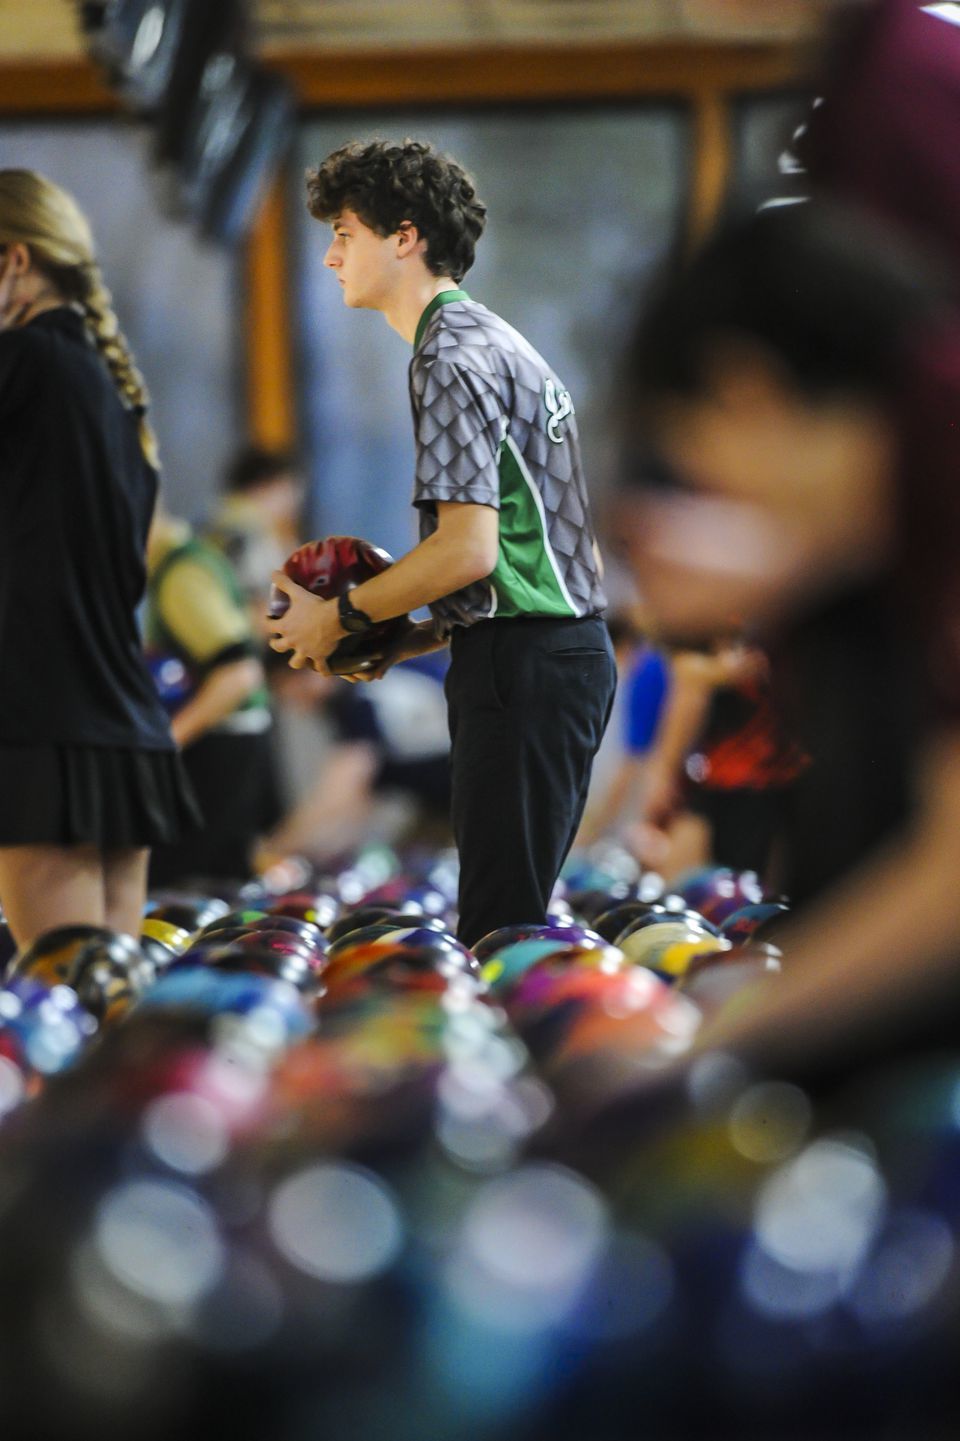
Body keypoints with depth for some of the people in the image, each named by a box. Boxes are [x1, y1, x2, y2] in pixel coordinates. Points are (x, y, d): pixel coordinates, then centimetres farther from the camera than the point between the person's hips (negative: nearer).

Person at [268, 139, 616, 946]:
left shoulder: (451, 357, -11)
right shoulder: (494, 339, 21)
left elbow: (469, 548, -20)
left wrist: (340, 617, -8)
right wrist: (415, 638, 17)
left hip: (522, 661, -11)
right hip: (567, 646, 11)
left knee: (500, 926, -10)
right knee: (520, 919, 11)